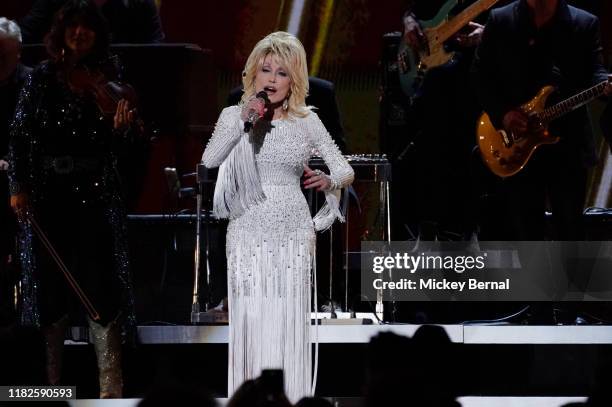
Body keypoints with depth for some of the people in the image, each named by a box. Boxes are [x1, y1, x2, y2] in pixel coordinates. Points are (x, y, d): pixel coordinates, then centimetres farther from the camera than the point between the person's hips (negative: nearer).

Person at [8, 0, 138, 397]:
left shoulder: (109, 77, 4)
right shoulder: (42, 78, 2)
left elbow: (115, 142, 8)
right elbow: (20, 135, 1)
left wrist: (122, 126, -15)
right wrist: (19, 186, -7)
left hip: (96, 191, 0)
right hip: (48, 192, 0)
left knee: (100, 280, -5)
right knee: (51, 281, 5)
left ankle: (111, 386, -6)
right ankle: (51, 376, 15)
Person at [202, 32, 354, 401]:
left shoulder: (307, 121, 6)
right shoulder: (233, 115, 4)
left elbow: (346, 170, 7)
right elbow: (209, 161, -12)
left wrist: (329, 180, -16)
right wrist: (243, 121, -18)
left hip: (293, 234, 1)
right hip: (248, 233, -1)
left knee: (289, 325, -1)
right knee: (251, 324, -4)